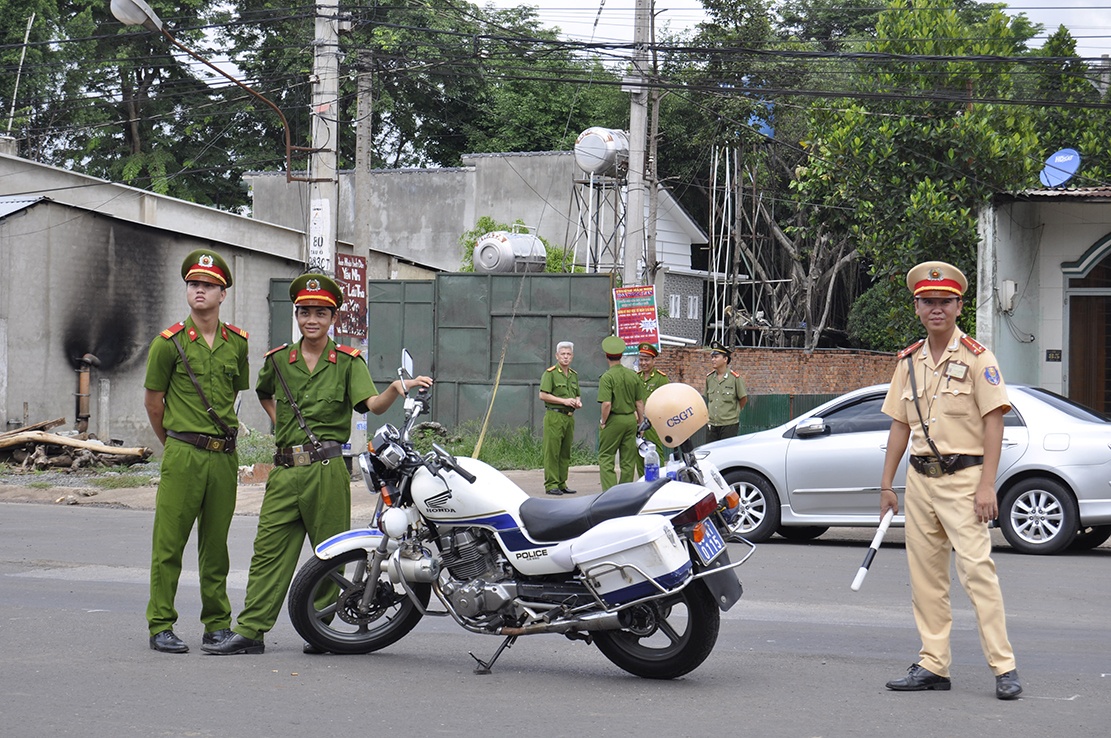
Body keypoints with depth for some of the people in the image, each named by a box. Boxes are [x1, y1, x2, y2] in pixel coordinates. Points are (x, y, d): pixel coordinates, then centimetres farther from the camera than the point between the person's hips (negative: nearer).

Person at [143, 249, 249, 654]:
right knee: (169, 543, -3)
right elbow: (153, 401, 7)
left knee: (216, 544, 10)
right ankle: (161, 625, 2)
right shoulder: (169, 342, -2)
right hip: (182, 456, -3)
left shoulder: (237, 343, 9)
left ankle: (217, 624, 17)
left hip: (225, 455, 3)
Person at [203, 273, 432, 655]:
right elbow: (263, 392, 34)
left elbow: (373, 404, -13)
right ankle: (250, 631, 1)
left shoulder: (348, 361, 2)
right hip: (285, 470, 3)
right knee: (269, 549, 0)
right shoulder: (278, 360, 12)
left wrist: (396, 389, -33)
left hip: (327, 470, -3)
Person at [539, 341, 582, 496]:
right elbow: (543, 395, -11)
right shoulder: (550, 373, -4)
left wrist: (577, 401, 5)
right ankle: (551, 484, -6)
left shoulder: (574, 374, 18)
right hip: (554, 416, -7)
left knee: (565, 452, 8)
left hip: (569, 417, 7)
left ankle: (561, 484, 13)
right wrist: (564, 401, -14)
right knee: (552, 452, -7)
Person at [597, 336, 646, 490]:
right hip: (631, 419, 5)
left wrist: (603, 421, -7)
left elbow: (607, 404, -21)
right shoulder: (633, 375, 4)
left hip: (614, 420, -5)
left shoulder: (607, 377, -13)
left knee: (605, 457, 2)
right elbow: (640, 403, 8)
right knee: (628, 459, 10)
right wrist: (640, 422, 17)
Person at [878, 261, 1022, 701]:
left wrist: (986, 485, -16)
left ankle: (1003, 667, -12)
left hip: (963, 476, -6)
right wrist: (887, 484, 13)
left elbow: (993, 422, -9)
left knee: (976, 568, -13)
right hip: (919, 478, 6)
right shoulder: (909, 363, 13)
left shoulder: (977, 358, -4)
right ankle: (934, 664, 13)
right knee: (925, 574, 6)